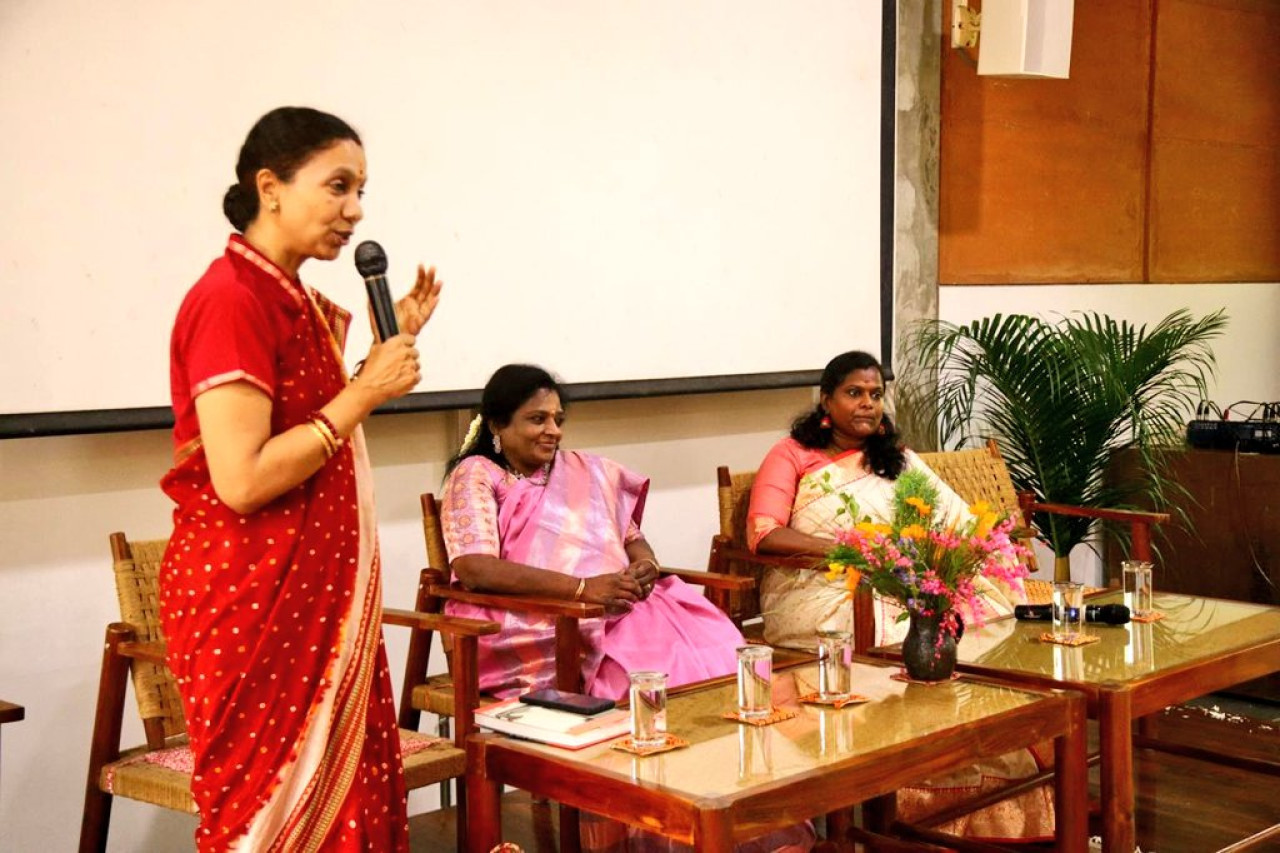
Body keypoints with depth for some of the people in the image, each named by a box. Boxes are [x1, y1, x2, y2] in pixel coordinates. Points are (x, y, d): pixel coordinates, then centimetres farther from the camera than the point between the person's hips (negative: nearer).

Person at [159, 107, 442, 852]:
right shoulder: (231, 299, -16)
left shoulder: (298, 302, 12)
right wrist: (364, 393, -18)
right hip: (251, 597, -9)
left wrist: (391, 345, 11)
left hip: (318, 590, 9)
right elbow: (242, 480, -23)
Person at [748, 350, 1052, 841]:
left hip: (902, 593, 4)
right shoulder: (792, 456, 10)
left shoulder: (898, 461, 23)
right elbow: (763, 534, -7)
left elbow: (960, 522, 11)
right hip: (820, 595, -4)